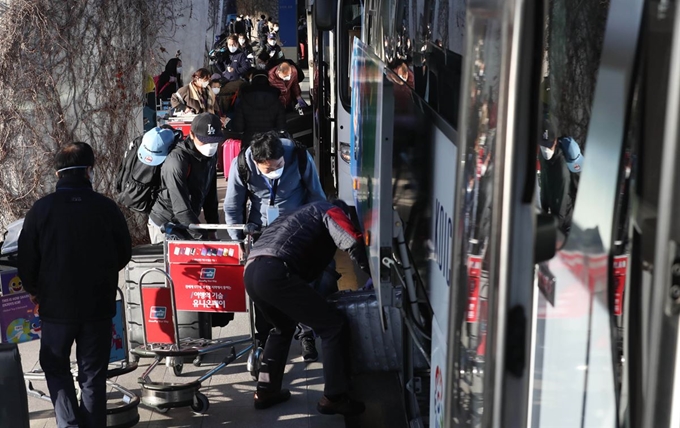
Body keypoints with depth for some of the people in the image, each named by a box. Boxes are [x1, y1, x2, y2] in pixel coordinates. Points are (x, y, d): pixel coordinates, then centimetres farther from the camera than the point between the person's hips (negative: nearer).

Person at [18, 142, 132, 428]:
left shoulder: (42, 209, -10)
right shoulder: (106, 208, -8)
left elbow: (27, 258, -5)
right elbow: (124, 254, 1)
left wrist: (33, 289, 14)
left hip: (56, 304, -1)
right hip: (99, 305, 1)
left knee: (56, 367, 17)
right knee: (93, 373, 12)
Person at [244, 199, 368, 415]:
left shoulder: (304, 215, 38)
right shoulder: (330, 211, 14)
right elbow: (354, 242, -3)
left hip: (251, 272, 9)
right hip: (274, 273, -9)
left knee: (283, 328, 33)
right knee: (334, 327, 2)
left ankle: (265, 391, 32)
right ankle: (334, 398, 6)